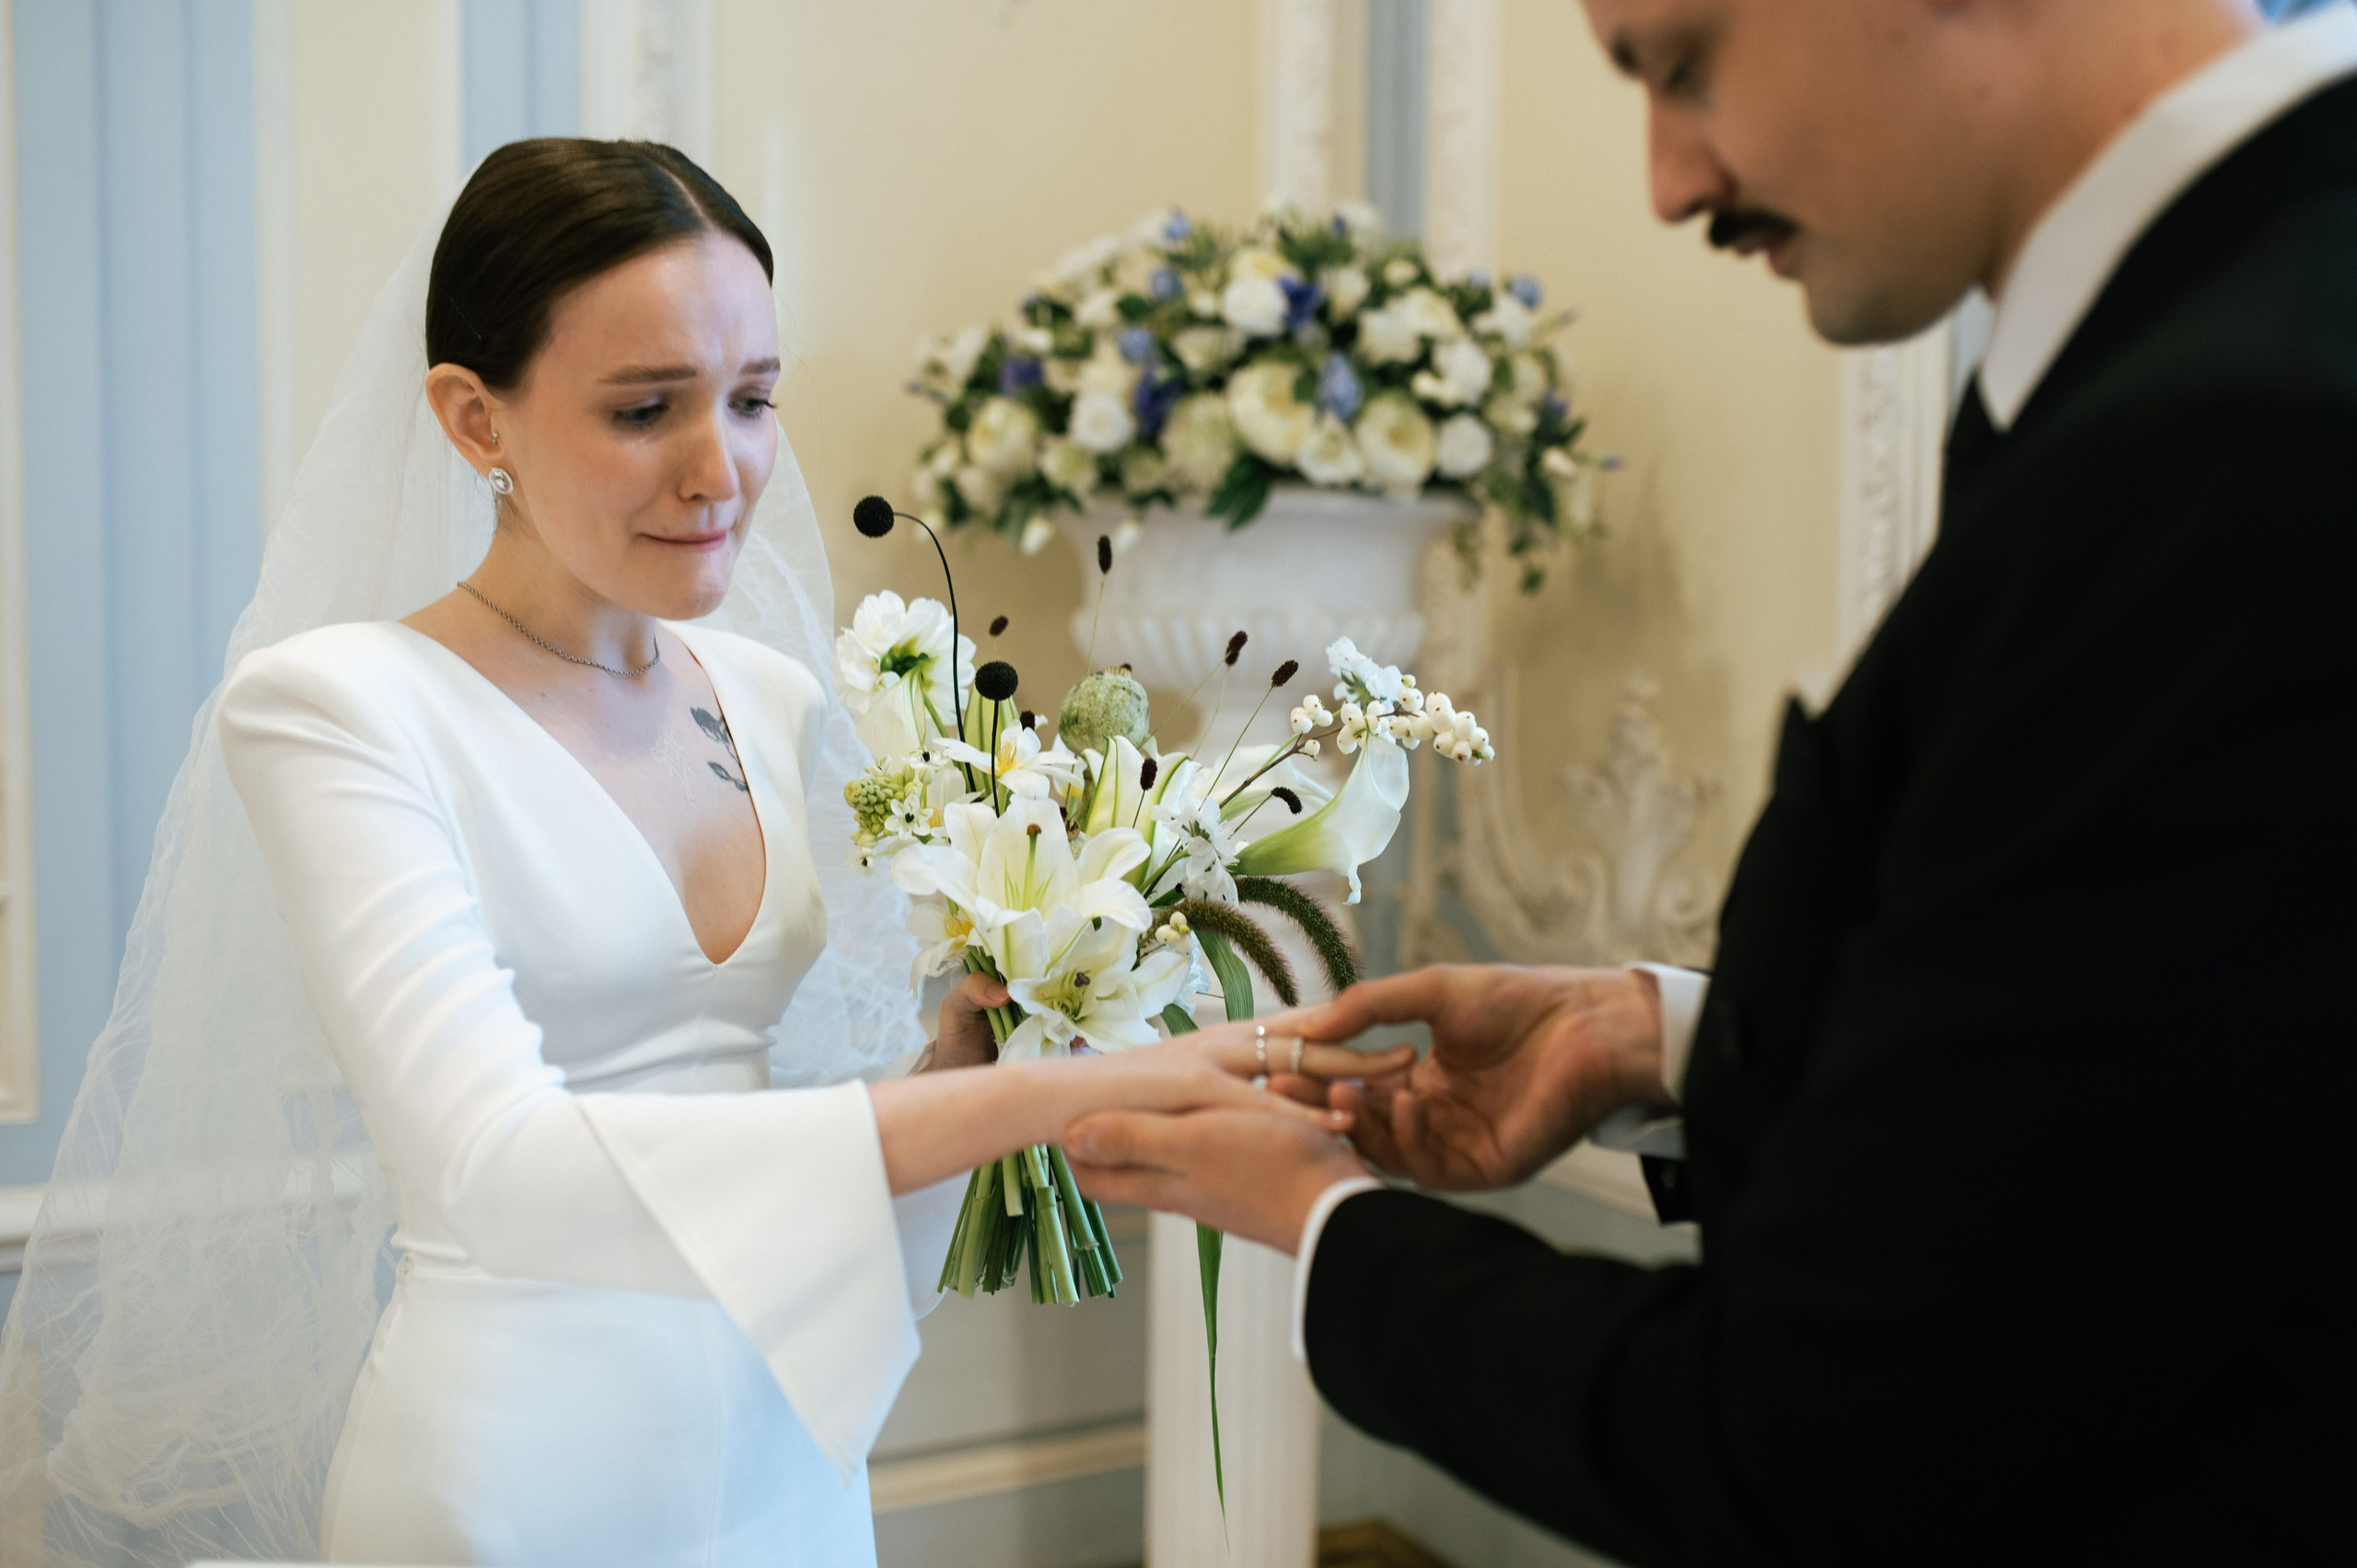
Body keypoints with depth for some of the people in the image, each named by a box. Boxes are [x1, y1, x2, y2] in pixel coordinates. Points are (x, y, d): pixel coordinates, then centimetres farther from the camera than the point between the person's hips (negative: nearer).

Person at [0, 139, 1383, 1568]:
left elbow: (789, 1109, 10)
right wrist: (1030, 1101, -30)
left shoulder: (776, 699, 3)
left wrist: (969, 1049, -10)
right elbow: (493, 1165, -26)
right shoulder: (333, 704, -14)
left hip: (785, 1453, 6)